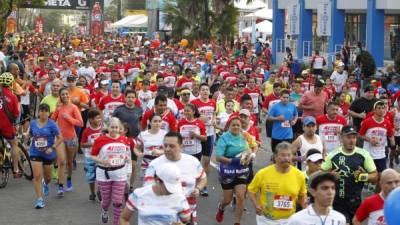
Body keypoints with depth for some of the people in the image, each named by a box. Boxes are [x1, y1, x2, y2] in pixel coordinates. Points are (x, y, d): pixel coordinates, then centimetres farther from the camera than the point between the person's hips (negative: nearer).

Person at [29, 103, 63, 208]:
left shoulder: (52, 124, -11)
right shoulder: (33, 123, -1)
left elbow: (60, 138, -10)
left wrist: (52, 148, -19)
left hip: (48, 154, -1)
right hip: (35, 153, 1)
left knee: (47, 176, 16)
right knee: (37, 176, -10)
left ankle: (45, 184, 54)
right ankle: (39, 199, -4)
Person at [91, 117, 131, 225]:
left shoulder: (124, 139, 0)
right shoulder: (100, 140, -11)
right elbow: (93, 156, -5)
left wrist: (127, 158, -6)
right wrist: (102, 161, -22)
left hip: (120, 173, 2)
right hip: (104, 173, -2)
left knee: (118, 201, -2)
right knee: (106, 199, 12)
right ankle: (104, 211, 48)